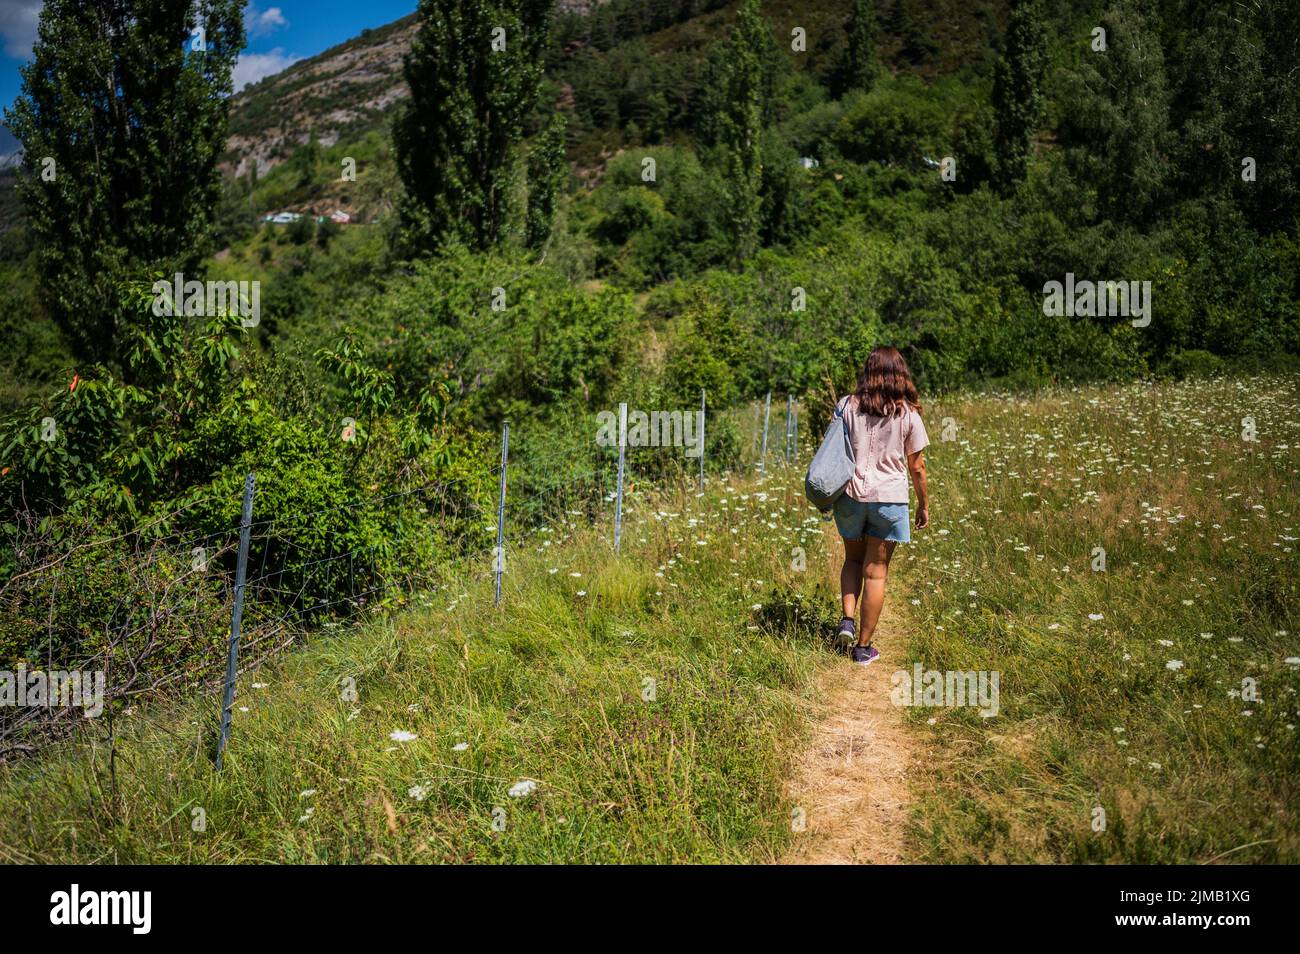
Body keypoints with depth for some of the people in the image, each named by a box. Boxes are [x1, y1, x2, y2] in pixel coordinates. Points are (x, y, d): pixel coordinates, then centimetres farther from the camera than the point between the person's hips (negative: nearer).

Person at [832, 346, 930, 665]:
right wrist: (924, 505, 12)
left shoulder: (847, 405, 0)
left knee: (853, 559, 23)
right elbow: (916, 466, 1)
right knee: (876, 570, 7)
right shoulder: (908, 414, -2)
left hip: (850, 494, 2)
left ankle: (847, 618, 4)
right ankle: (864, 647, 11)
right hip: (889, 497, -1)